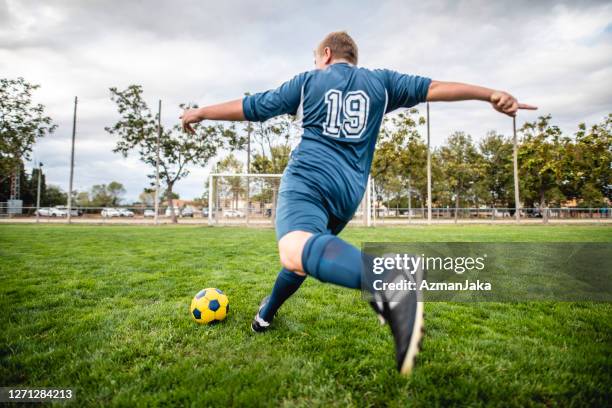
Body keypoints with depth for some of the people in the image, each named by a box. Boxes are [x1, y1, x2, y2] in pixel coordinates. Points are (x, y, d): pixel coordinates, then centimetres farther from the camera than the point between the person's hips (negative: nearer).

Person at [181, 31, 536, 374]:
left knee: (295, 249, -32)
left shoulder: (308, 81, 15)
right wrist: (491, 95, 16)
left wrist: (200, 113, 31)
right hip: (349, 193, 5)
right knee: (303, 256, 24)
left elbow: (250, 107, 17)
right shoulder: (381, 81, 20)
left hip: (308, 176, -5)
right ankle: (265, 315, 39)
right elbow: (432, 88, 13)